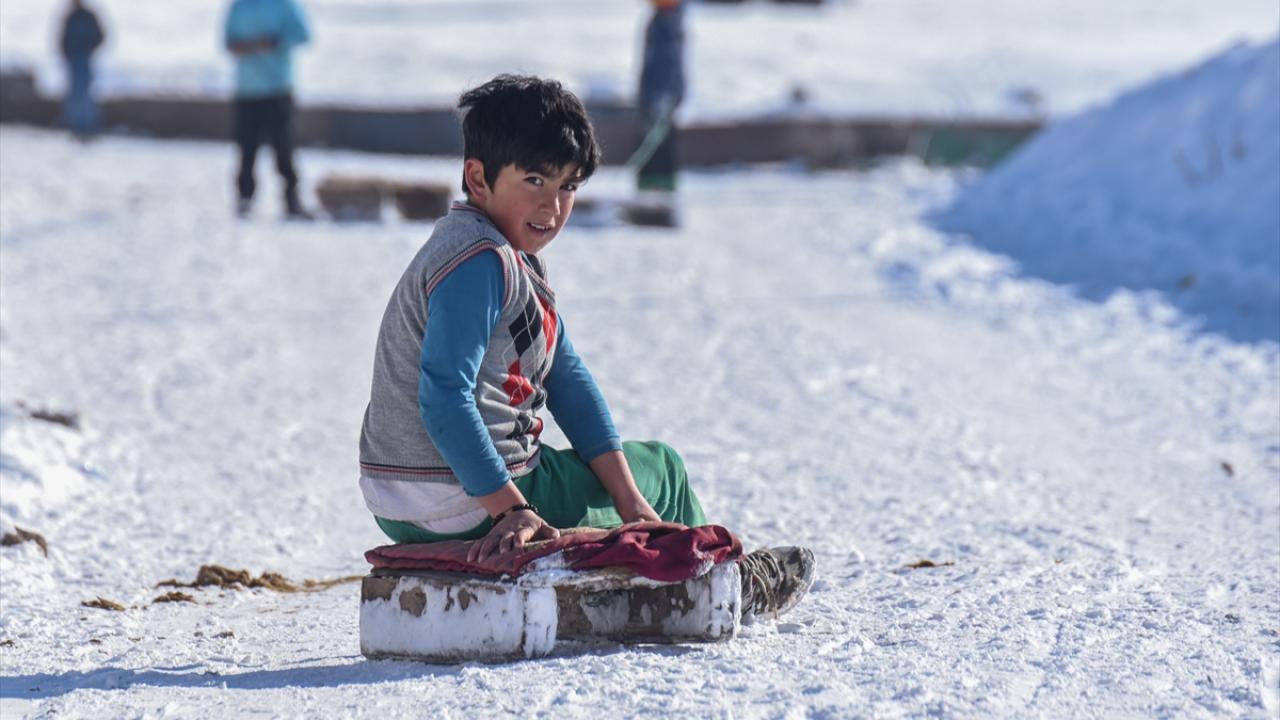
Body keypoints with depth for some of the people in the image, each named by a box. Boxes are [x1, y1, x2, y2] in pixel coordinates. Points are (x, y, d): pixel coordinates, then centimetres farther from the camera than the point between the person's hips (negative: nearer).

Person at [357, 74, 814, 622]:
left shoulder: (515, 259, 11)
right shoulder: (480, 262, -22)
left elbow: (567, 379, 9)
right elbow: (444, 399, -29)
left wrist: (628, 497, 4)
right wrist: (511, 509, -29)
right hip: (467, 510, -9)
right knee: (661, 469, 14)